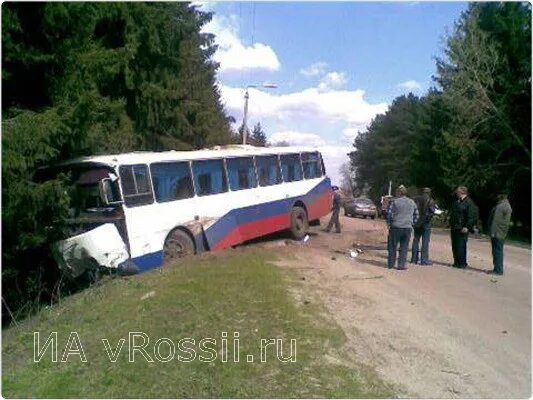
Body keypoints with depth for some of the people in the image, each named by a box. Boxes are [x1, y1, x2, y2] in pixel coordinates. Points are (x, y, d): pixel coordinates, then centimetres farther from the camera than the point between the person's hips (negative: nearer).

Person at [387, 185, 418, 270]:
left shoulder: (394, 202, -6)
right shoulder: (412, 202, 9)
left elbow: (389, 214, -9)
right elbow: (416, 214, 13)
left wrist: (389, 223, 3)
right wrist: (412, 223, 18)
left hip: (396, 227, -3)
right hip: (408, 228, 3)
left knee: (392, 246, 7)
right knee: (404, 247, 7)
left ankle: (391, 264, 11)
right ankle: (401, 265, 4)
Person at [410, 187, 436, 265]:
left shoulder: (416, 200, 4)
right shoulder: (430, 201, -8)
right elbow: (432, 212, -13)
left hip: (417, 223, 4)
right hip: (426, 224, -4)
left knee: (416, 240, 12)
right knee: (425, 242, -1)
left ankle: (414, 259, 16)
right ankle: (424, 260, -1)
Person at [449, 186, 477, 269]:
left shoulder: (469, 203, -10)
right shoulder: (456, 202, 16)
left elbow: (471, 217, -15)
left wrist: (467, 227, -19)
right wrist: (451, 224, 20)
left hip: (462, 229, -8)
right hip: (454, 228, 8)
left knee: (461, 246, -5)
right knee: (454, 246, 12)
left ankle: (462, 263, 4)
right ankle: (456, 262, 20)